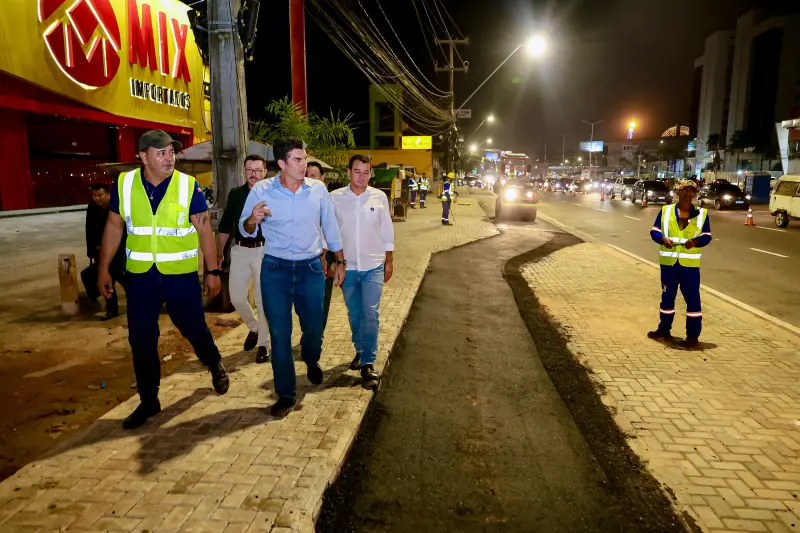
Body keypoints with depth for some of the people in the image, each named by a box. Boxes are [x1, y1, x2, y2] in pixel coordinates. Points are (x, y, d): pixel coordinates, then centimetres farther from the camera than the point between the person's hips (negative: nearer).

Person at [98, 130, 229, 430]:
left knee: (194, 329, 9)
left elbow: (204, 229, -4)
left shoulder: (188, 185, -7)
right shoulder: (124, 184, -1)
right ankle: (148, 401, 25)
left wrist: (213, 271, -5)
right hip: (140, 275, 2)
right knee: (141, 340, 8)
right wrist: (103, 269, 7)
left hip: (181, 274, -2)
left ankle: (215, 364, 42)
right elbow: (114, 227, 8)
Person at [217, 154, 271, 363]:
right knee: (236, 297, 7)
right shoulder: (235, 194, 6)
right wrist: (219, 252, 11)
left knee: (263, 301, 3)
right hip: (239, 251, 4)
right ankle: (254, 328, 35)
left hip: (264, 251, -4)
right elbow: (225, 225, 12)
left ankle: (263, 345, 16)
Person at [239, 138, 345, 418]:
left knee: (314, 326, 11)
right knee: (280, 333, 2)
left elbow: (330, 228, 8)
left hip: (311, 268, 1)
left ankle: (312, 362, 47)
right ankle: (285, 394, 18)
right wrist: (252, 220, -20)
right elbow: (244, 230, 3)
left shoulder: (318, 189, -2)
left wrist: (339, 261, 9)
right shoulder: (261, 190, -6)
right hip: (275, 269, -1)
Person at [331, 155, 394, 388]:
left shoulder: (379, 197, -2)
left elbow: (387, 232, 5)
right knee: (354, 314, 14)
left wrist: (389, 262, 5)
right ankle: (360, 351, 35)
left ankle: (368, 364, -2)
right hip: (347, 266, 1)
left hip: (374, 266, -1)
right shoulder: (334, 198, -3)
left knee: (370, 314, -8)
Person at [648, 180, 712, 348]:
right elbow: (654, 231, 4)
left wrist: (695, 241, -18)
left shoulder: (702, 214, 3)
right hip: (668, 262, 2)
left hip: (690, 264, -1)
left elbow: (707, 236, 4)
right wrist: (663, 239, -18)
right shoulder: (666, 210, 4)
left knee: (692, 299, -1)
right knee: (667, 297, 13)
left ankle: (693, 336, 7)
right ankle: (664, 329, 26)